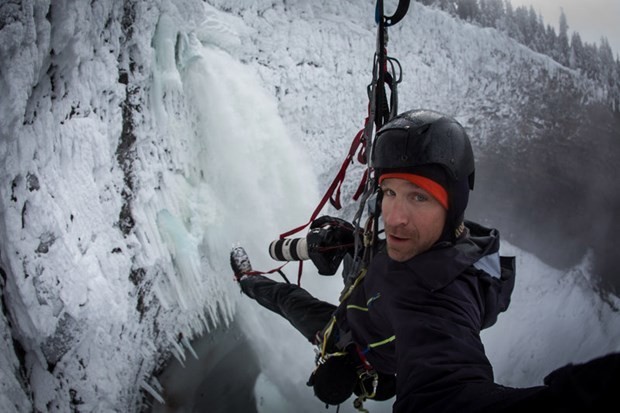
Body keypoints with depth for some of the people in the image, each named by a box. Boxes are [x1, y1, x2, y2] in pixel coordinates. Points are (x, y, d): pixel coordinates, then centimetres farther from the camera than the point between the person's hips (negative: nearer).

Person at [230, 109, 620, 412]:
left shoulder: (436, 292, -53)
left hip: (353, 367, -3)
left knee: (290, 297, 23)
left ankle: (250, 281, 55)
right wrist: (352, 239, -12)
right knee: (288, 298, 30)